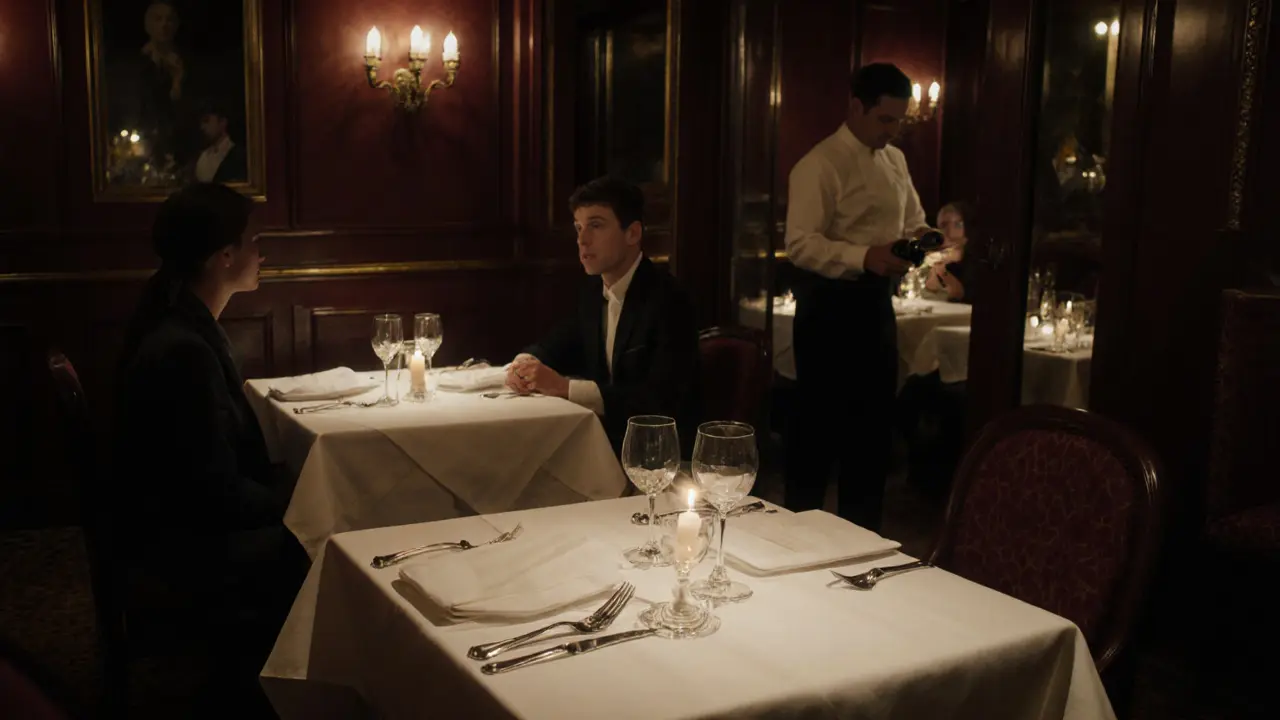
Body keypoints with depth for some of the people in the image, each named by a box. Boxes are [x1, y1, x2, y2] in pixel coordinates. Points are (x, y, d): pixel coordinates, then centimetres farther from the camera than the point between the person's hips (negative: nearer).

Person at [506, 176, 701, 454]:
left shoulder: (669, 301, -19)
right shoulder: (593, 289, 5)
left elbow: (659, 400, -27)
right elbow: (557, 347, 14)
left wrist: (563, 386, -29)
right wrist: (526, 362, -11)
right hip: (607, 432, 7)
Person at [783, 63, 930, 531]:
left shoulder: (895, 161, 13)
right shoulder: (821, 164, -13)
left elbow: (913, 222, 22)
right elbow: (800, 244, -21)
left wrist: (919, 237, -2)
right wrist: (865, 257, -33)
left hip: (876, 300, 8)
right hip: (831, 303, -8)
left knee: (873, 420, 15)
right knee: (820, 421, 1)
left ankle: (862, 531, 28)